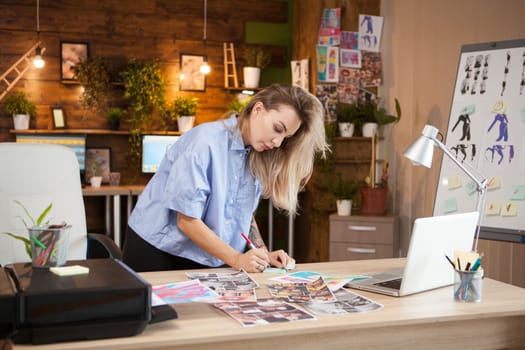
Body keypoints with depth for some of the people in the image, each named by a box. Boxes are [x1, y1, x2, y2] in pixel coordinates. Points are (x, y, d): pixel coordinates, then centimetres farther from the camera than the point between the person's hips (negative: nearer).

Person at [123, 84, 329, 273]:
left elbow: (244, 214, 7)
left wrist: (264, 254, -7)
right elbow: (187, 221, -23)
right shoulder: (205, 142, -23)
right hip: (156, 251, -5)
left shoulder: (256, 157, -2)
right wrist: (236, 259, -24)